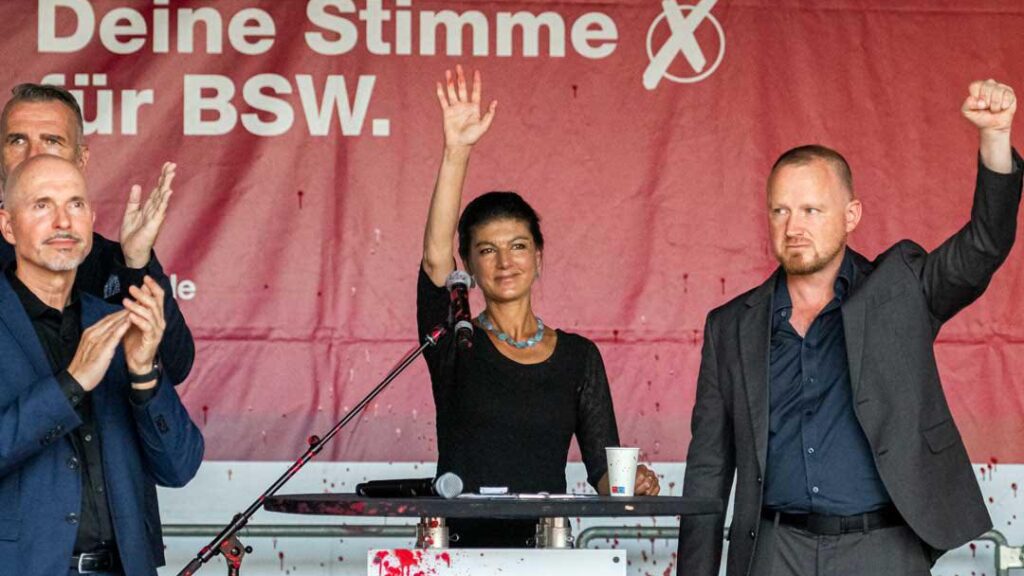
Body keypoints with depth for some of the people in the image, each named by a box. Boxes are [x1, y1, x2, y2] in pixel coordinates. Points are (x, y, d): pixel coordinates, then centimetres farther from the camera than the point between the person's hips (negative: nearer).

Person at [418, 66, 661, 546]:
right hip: (461, 546, -2)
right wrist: (457, 152, -18)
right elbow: (435, 257, -10)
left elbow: (603, 464, 11)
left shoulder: (578, 355, 12)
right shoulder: (454, 344, 6)